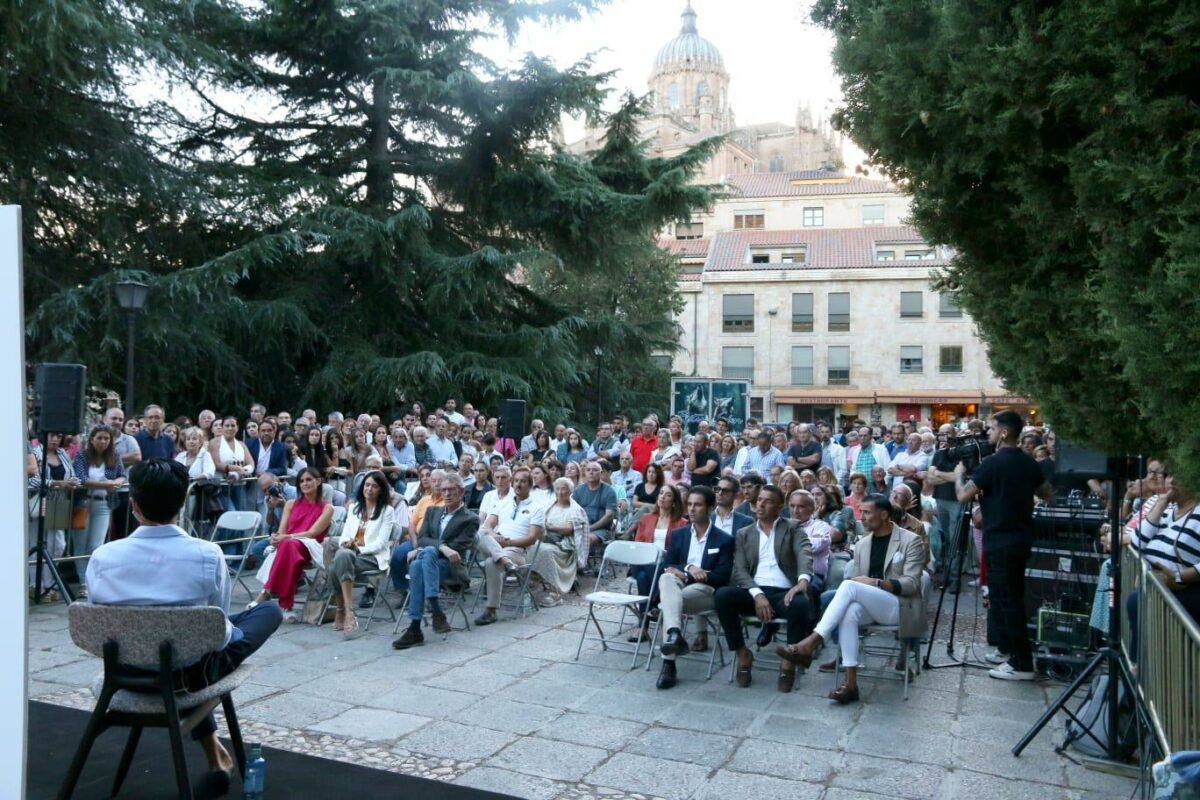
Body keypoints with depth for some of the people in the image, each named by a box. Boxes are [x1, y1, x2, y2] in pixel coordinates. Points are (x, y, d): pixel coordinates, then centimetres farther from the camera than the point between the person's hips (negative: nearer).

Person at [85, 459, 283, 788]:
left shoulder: (102, 558, -15)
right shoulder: (207, 555, -22)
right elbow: (219, 628, -9)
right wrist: (232, 628, 16)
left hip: (127, 671, 4)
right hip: (192, 671, -3)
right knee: (271, 610, 18)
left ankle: (213, 754, 41)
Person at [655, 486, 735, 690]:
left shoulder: (724, 540, 4)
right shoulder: (678, 534, 17)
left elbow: (723, 577, -7)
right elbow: (667, 566, 8)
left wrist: (683, 573, -14)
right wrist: (689, 568, -14)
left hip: (707, 591, -3)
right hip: (679, 586, 3)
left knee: (668, 603, -34)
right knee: (666, 578, -34)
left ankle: (669, 664, -39)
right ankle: (674, 633, -52)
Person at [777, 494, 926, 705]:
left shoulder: (911, 541, -2)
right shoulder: (862, 544, 15)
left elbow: (912, 583, -10)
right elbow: (858, 582, 13)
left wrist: (876, 582, -21)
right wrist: (844, 597, -10)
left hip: (899, 607, -5)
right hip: (869, 606, 5)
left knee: (849, 585, -31)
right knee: (849, 611, -34)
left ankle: (810, 643, -36)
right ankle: (851, 683, -35)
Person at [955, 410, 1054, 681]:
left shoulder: (993, 463, -16)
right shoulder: (1029, 462, 8)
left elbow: (963, 496, -14)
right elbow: (1049, 495, 20)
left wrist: (959, 474, 3)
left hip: (1000, 542, -8)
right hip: (1021, 539, 9)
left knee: (1006, 600, -4)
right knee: (1010, 598, 17)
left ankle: (1022, 664, -1)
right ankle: (1008, 649, 26)